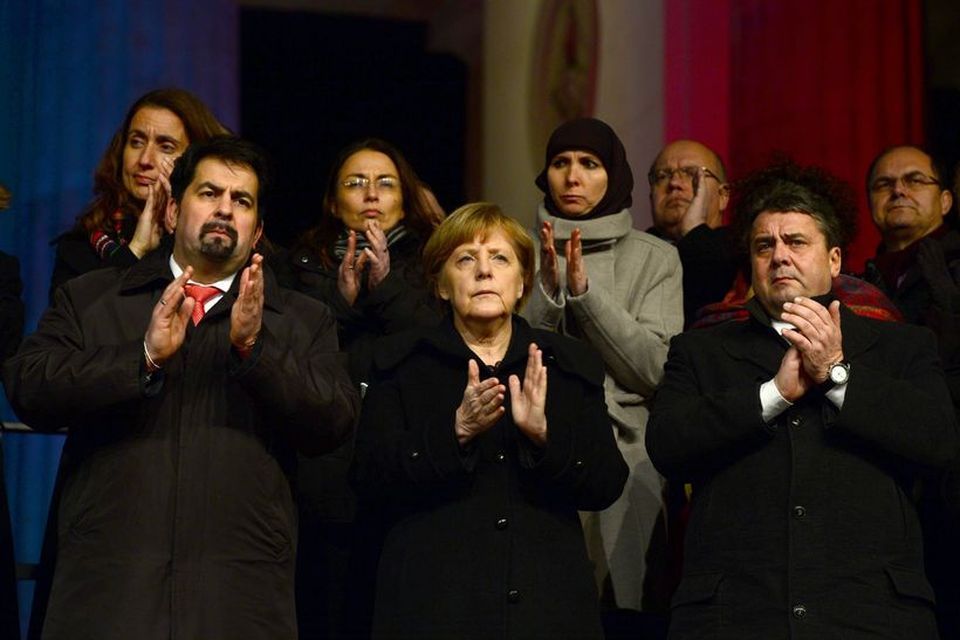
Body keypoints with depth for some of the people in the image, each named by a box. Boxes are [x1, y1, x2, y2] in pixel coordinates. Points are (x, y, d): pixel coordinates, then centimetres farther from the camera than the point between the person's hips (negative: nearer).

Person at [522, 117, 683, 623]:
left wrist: (585, 290, -11)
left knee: (622, 593, -4)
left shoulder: (655, 259, 7)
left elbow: (654, 368, -5)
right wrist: (548, 291, -13)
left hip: (624, 461, 0)